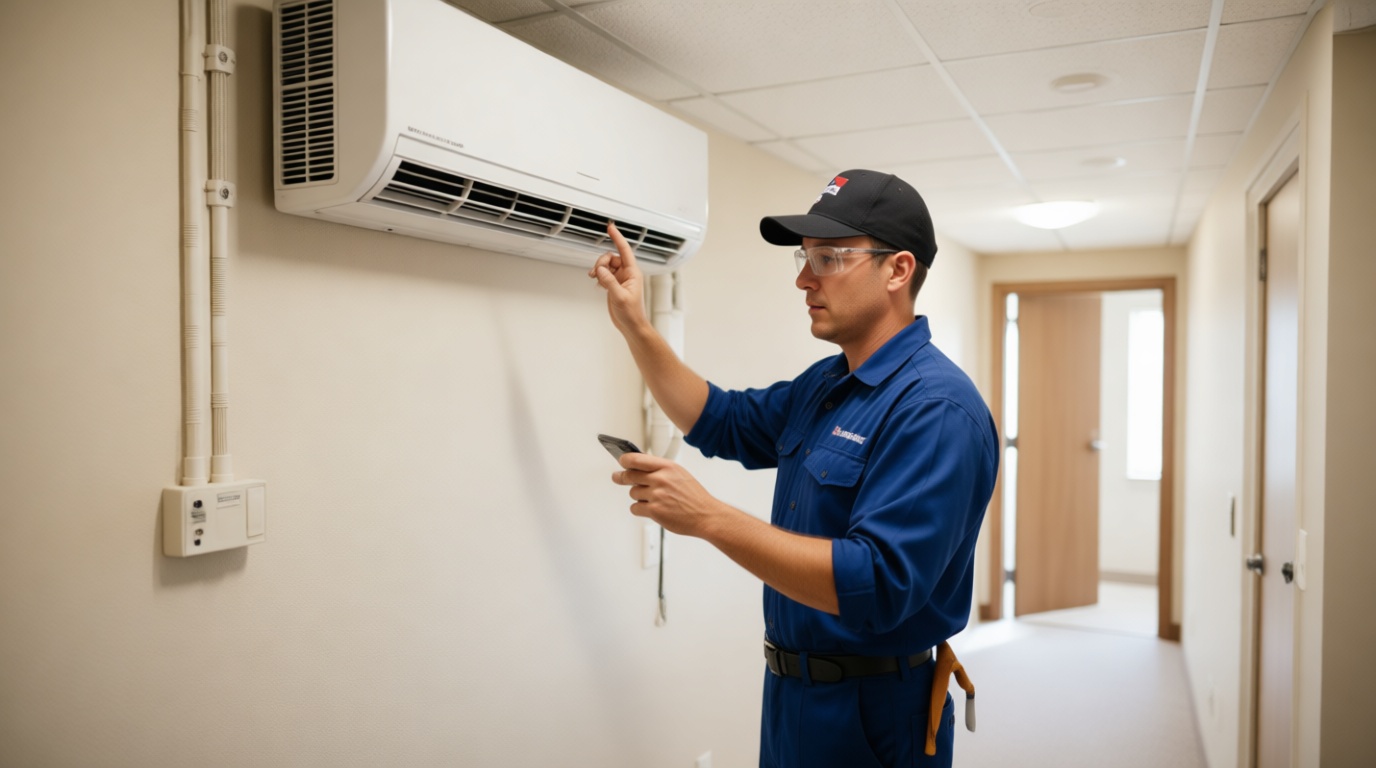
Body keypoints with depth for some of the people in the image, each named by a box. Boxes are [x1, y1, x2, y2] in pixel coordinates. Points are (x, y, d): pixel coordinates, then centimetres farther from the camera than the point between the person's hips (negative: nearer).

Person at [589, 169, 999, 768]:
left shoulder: (937, 408, -24)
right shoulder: (824, 384, 5)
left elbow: (877, 587, -32)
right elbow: (719, 421, 16)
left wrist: (709, 517, -32)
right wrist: (635, 326, 6)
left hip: (871, 717, -8)